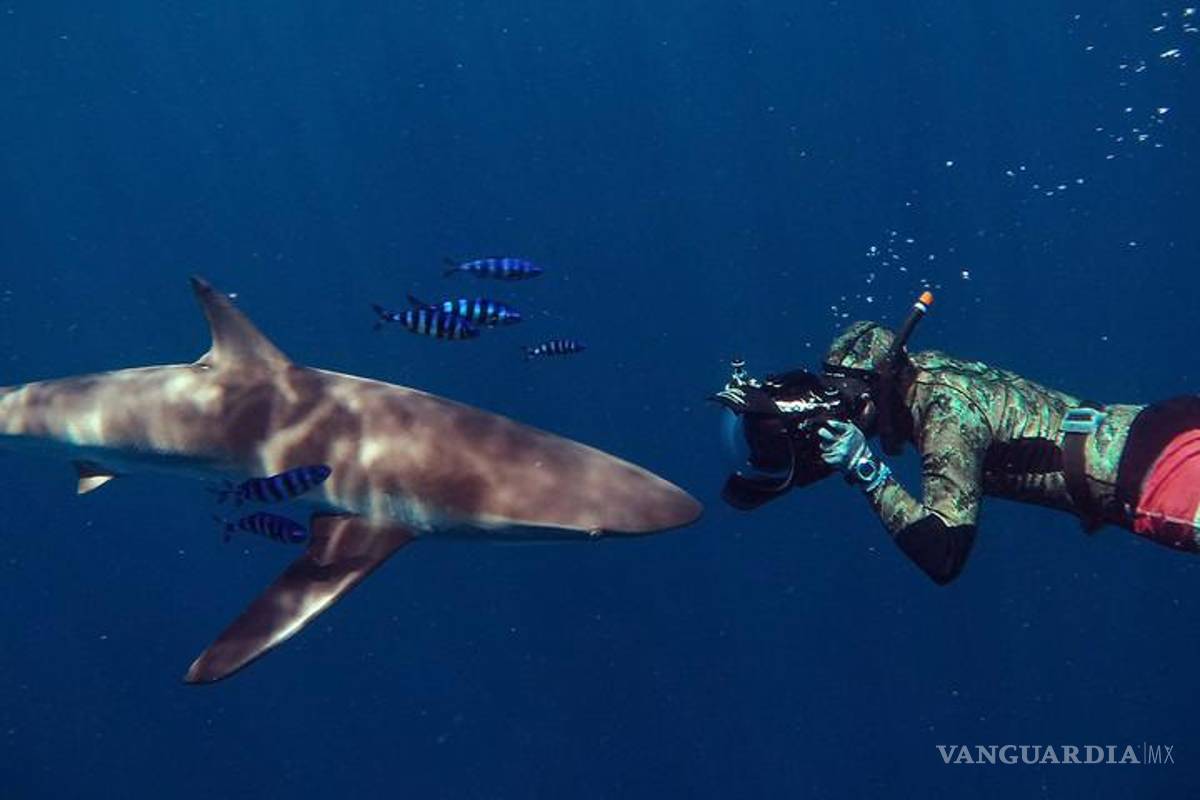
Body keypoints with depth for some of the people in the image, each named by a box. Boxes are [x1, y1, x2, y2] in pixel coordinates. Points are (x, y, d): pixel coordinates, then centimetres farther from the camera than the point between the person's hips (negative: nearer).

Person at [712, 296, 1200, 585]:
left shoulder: (946, 415, -23)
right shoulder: (913, 370, 2)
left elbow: (942, 558, -25)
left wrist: (868, 474, -26)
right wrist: (757, 399, 2)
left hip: (1150, 472, -8)